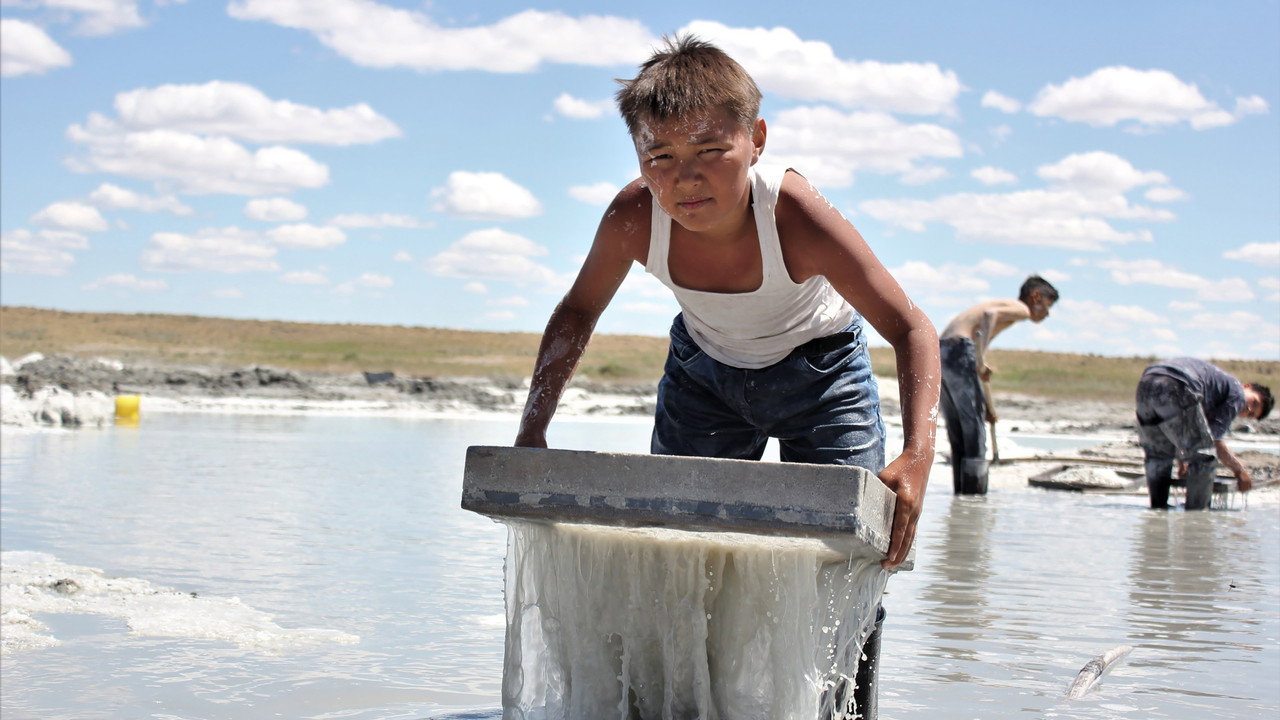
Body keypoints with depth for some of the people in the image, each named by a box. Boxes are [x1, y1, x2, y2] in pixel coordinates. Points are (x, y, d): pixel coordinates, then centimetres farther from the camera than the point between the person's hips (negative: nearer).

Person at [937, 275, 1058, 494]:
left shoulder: (1003, 305, 32)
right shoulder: (1021, 309, 4)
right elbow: (989, 314, -20)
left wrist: (989, 406, 35)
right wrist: (981, 359, -25)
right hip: (959, 351, -9)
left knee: (958, 434, 13)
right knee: (974, 429, -5)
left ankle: (961, 493, 15)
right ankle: (975, 495, -5)